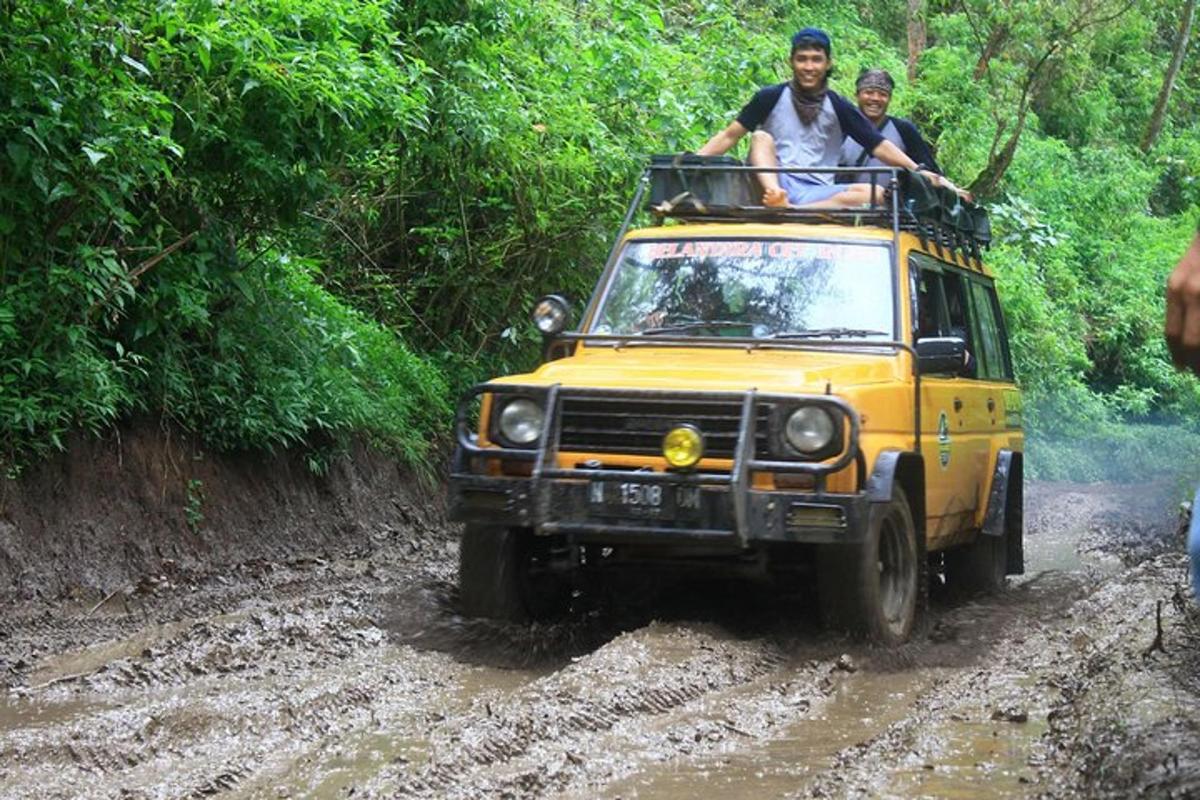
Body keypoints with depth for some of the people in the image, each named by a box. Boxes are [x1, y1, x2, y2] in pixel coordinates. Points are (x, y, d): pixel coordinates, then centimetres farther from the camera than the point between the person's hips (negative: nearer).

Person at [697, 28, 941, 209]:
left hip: (817, 193, 1)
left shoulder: (839, 107, 13)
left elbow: (880, 147, 9)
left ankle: (789, 210, -45)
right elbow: (729, 136, 9)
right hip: (774, 181, -1)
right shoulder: (772, 98, 10)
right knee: (761, 137, -22)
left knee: (875, 193, -24)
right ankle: (775, 195, -51)